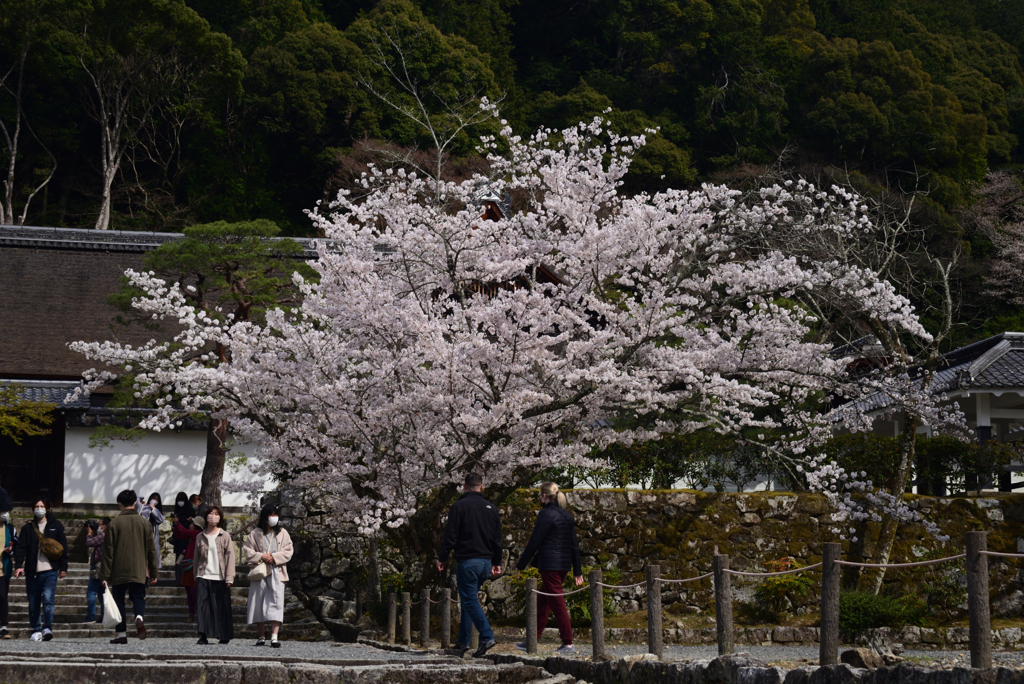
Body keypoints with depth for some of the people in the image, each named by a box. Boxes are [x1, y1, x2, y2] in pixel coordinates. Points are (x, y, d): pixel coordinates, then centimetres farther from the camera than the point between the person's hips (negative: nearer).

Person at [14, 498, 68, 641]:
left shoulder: (55, 526, 7)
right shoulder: (28, 528, 9)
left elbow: (63, 547, 7)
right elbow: (20, 547, 2)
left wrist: (63, 567, 3)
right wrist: (18, 565, -11)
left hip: (50, 571, -2)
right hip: (32, 572, 2)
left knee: (48, 599, -15)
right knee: (33, 603, 6)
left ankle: (47, 628, -17)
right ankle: (36, 631, 13)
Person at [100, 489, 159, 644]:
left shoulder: (114, 524, -4)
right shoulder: (144, 523, 4)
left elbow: (108, 552, -4)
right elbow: (151, 550, 7)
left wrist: (105, 575, 0)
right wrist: (153, 573, 14)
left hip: (119, 572, -2)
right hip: (139, 572, 2)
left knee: (119, 601, 9)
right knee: (138, 597, 10)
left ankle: (121, 633, 5)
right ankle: (139, 617, -21)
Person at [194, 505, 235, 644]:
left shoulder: (225, 536, 4)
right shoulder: (200, 537, 10)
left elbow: (230, 556, 0)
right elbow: (197, 558, 15)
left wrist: (229, 578, -7)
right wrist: (196, 577, 11)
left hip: (220, 578, -1)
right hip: (203, 577, 1)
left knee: (222, 608, 3)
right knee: (203, 605, -10)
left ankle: (224, 636, 14)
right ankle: (203, 635, -11)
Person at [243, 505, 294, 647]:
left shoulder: (283, 533, 9)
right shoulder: (255, 534, 7)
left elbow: (288, 552, 4)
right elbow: (247, 551, 4)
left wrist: (274, 558, -11)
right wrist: (261, 556, -10)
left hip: (277, 573, 0)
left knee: (276, 603, -11)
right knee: (259, 603, 3)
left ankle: (274, 636, -16)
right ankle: (260, 636, 12)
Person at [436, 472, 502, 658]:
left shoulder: (459, 506, -6)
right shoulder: (491, 508, 10)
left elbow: (450, 536, -9)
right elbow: (497, 539, 14)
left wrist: (442, 558, 1)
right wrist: (496, 563, 22)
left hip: (467, 561, -6)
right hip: (485, 562, 6)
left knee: (470, 600, -6)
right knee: (469, 600, 16)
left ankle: (487, 637, -21)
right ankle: (463, 641, 17)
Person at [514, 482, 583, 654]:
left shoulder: (546, 514, -11)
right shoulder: (567, 516, 13)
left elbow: (534, 542, -12)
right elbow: (574, 544, 14)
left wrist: (521, 564, -4)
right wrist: (577, 571, 17)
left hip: (549, 565, -9)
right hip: (564, 564, 9)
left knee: (557, 603, -5)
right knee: (542, 602, 16)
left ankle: (568, 643, -5)